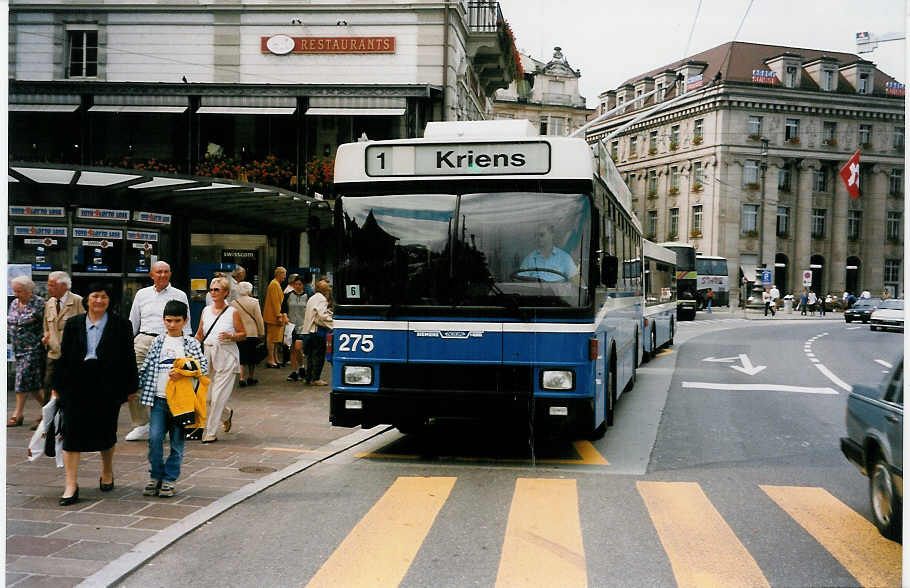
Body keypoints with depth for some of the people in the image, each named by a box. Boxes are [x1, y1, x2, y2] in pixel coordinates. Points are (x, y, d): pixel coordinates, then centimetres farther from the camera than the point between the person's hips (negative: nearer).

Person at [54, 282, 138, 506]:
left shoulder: (121, 325, 2)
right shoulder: (73, 324, 7)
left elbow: (129, 357, 3)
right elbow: (64, 356, 9)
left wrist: (131, 387, 1)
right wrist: (58, 386, 7)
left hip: (107, 386, -1)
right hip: (76, 385, 1)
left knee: (106, 431, 12)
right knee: (72, 432, -5)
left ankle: (107, 473, 36)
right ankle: (71, 485, -5)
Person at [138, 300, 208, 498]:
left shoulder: (192, 344, 3)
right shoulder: (158, 342, 11)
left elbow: (204, 367, -4)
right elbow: (146, 368, 15)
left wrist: (183, 373, -17)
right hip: (159, 399, 2)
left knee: (177, 441, 3)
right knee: (155, 438, -5)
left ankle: (170, 479, 13)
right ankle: (156, 477, 9)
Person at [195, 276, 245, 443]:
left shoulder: (232, 312, -3)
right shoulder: (206, 310, 10)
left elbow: (243, 334, 1)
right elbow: (199, 334, 18)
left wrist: (230, 336, -17)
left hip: (226, 355, -5)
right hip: (207, 354, 5)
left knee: (218, 395, -6)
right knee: (206, 394, 5)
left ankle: (210, 433, 0)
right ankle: (227, 412, 35)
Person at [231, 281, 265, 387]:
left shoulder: (233, 303, 0)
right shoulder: (254, 302, -6)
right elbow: (259, 318, -4)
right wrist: (261, 333, 3)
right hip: (252, 333, -1)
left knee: (242, 357, 4)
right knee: (252, 356, 11)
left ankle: (242, 378, -7)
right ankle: (251, 378, 19)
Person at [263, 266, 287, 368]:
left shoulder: (276, 284, 19)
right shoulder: (274, 284, -13)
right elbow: (275, 301, -19)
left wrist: (279, 315, 21)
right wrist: (278, 316, -21)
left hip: (275, 316, 10)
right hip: (273, 316, -10)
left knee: (275, 338, 13)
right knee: (272, 337, -8)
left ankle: (274, 358, 18)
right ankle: (271, 360, -7)